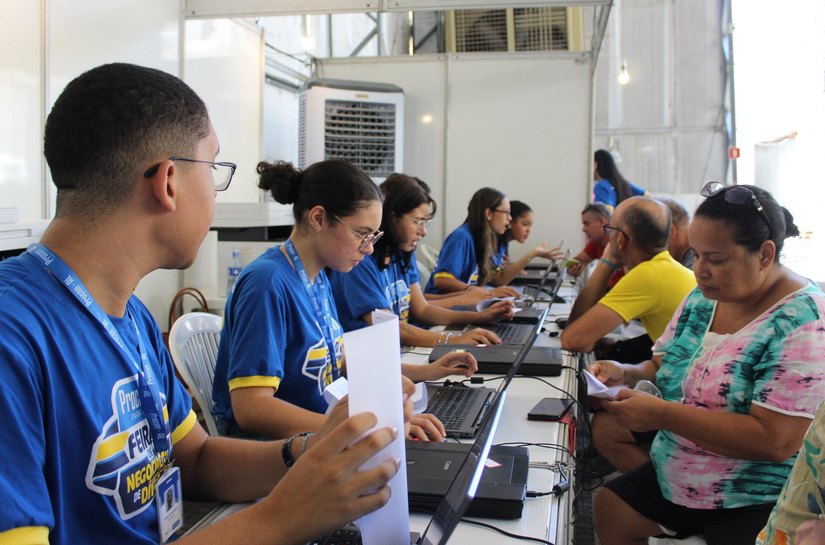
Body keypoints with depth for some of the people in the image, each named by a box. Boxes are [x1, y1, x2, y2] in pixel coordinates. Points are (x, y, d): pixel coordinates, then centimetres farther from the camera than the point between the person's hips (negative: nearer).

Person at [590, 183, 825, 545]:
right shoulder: (703, 298, 2)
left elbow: (775, 441, -28)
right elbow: (666, 367, 12)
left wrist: (662, 414, -28)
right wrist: (627, 374, -11)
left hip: (758, 504, -7)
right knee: (609, 508, 9)